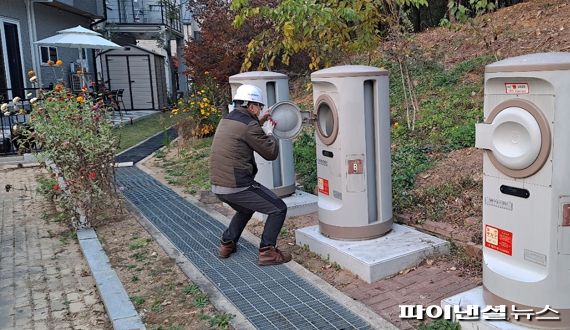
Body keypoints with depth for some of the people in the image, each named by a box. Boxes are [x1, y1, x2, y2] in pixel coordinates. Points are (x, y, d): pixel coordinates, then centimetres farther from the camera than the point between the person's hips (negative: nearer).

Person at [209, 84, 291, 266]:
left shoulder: (226, 120, 12)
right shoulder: (248, 125, -15)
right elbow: (271, 153, -8)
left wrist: (259, 124, 23)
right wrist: (269, 132, 8)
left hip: (218, 186, 9)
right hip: (237, 186, -9)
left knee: (246, 209, 34)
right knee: (278, 209, 1)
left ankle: (227, 244, 34)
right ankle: (266, 252, 2)